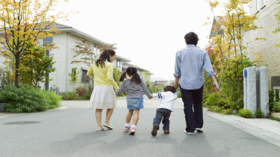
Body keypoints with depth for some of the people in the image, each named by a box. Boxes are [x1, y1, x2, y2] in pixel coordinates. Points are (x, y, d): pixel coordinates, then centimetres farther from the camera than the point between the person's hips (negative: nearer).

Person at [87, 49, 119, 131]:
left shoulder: (95, 64, 9)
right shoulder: (109, 65, -10)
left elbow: (89, 73, 23)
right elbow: (110, 78, -22)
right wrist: (117, 87, -13)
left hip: (97, 87, 5)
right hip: (106, 87, -5)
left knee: (98, 107, 8)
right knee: (111, 106, 14)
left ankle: (99, 125, 5)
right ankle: (106, 122, 6)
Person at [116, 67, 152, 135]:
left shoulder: (125, 81, 2)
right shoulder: (139, 79, -2)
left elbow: (120, 90, 11)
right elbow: (144, 88, 3)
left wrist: (115, 93, 31)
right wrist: (149, 95, 17)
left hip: (129, 98, 3)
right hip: (138, 98, -3)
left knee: (130, 111, 22)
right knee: (136, 112, -6)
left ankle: (127, 126, 35)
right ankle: (133, 127, -20)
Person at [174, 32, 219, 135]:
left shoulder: (180, 53, 1)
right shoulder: (202, 53, 2)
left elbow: (177, 71, 4)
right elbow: (209, 68, -7)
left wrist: (176, 82, 14)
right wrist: (215, 82, -9)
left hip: (185, 83, -1)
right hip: (198, 83, 2)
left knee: (188, 106, 4)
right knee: (198, 104, 19)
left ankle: (190, 129, 5)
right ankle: (199, 125, 18)